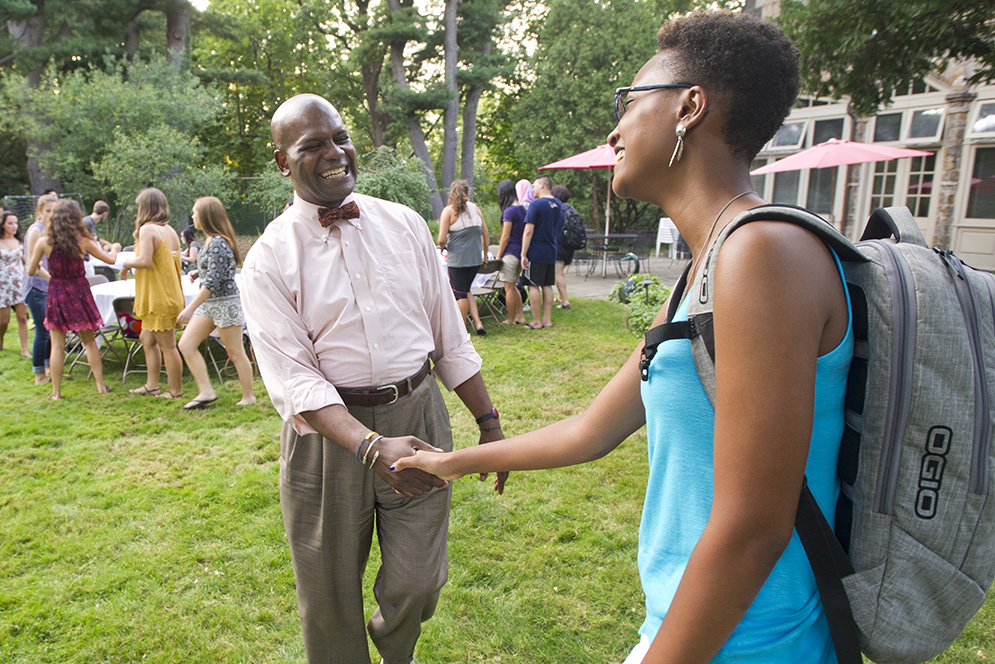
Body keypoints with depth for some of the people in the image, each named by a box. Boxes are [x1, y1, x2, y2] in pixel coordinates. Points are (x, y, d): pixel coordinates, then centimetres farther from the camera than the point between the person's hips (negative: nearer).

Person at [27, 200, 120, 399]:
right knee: (89, 341, 12)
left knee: (57, 345, 6)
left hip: (57, 294, 0)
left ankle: (56, 392, 9)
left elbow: (31, 271, 1)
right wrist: (114, 248, 25)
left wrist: (33, 259, 23)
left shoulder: (44, 242, -7)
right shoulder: (83, 241, -7)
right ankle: (100, 385, 13)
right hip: (80, 291, 0)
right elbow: (110, 259, 3)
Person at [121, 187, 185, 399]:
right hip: (170, 294, 9)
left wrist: (128, 262, -5)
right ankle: (151, 385, 25)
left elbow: (145, 261, -24)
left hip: (159, 298, -9)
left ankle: (176, 391, 7)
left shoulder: (148, 229, -13)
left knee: (167, 346, -1)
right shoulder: (170, 230, 12)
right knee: (147, 338, 19)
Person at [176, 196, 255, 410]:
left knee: (235, 353, 1)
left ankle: (249, 396, 14)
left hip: (225, 302, -10)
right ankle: (206, 392, 10)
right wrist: (198, 273, 8)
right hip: (209, 303, 10)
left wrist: (191, 308, -24)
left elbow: (213, 281, -24)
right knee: (186, 345, 6)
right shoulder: (211, 240, 11)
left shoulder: (218, 243, -19)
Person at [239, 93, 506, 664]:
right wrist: (371, 446, -28)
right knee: (330, 597, 13)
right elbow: (292, 379, -14)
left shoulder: (405, 225, 4)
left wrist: (489, 423, 8)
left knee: (417, 582, 9)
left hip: (418, 416, 2)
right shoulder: (268, 261, -6)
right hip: (328, 429, -1)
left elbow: (450, 335, 8)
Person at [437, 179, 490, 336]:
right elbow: (486, 235, 9)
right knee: (466, 290, 20)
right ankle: (477, 322, 10)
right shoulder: (475, 208, 7)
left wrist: (443, 247, 10)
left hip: (457, 258, -5)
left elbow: (441, 239, -12)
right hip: (475, 258, 5)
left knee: (460, 293, 5)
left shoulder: (449, 211, -7)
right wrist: (485, 254, 21)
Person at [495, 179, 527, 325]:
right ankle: (520, 316, 21)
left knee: (509, 288, 1)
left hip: (510, 253, -9)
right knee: (513, 287, 18)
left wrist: (498, 256, -8)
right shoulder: (522, 208, 10)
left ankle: (510, 320, 8)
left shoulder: (509, 211, -15)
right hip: (521, 252, 9)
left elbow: (506, 236, -15)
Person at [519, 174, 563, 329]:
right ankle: (547, 319, 14)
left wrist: (523, 254, -14)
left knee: (534, 286, -1)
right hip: (551, 252, 7)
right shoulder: (558, 205, 10)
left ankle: (536, 322, 2)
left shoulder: (536, 204, -13)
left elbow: (528, 231, -17)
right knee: (547, 286, 11)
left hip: (536, 252, -7)